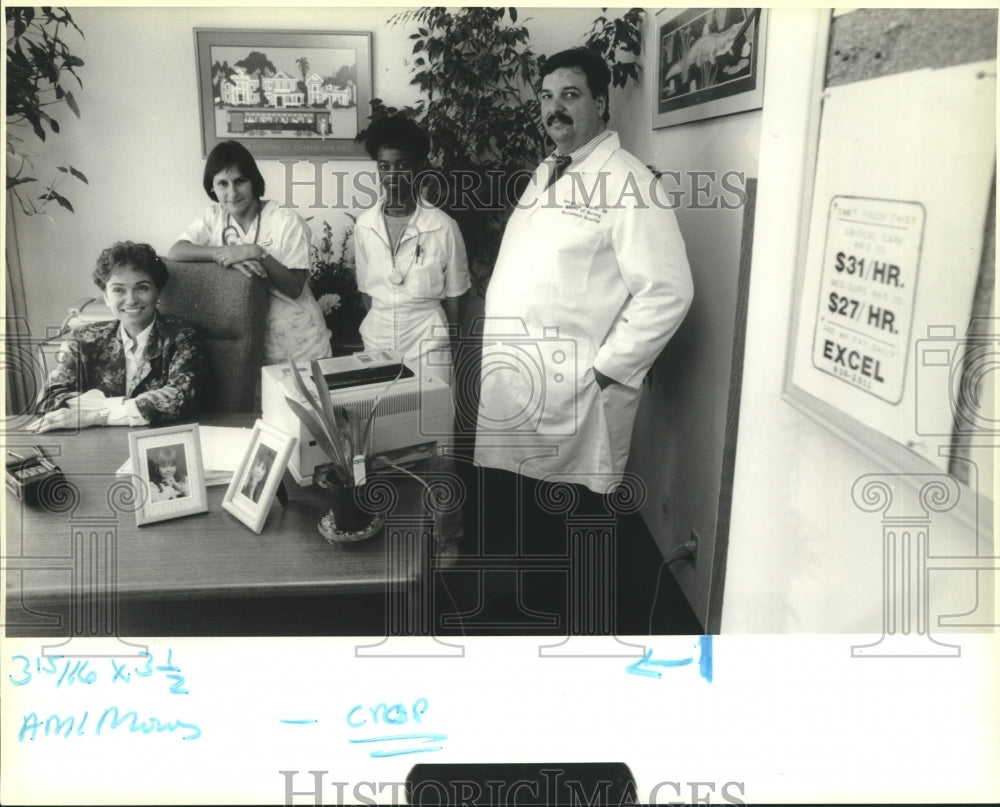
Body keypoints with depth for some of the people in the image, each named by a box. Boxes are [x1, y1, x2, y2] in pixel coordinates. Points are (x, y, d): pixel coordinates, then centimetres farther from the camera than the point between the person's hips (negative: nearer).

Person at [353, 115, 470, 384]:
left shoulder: (443, 226, -9)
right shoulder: (364, 225, -1)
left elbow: (454, 294, -1)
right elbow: (365, 290, 8)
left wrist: (451, 342, 3)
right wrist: (378, 326, 5)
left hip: (427, 342, -3)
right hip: (377, 339, 3)